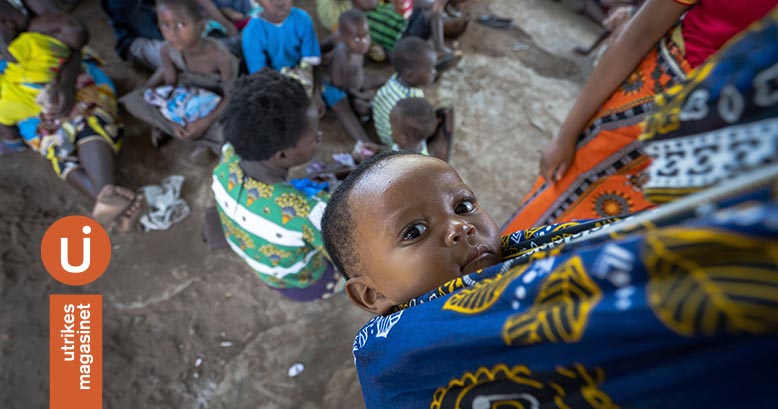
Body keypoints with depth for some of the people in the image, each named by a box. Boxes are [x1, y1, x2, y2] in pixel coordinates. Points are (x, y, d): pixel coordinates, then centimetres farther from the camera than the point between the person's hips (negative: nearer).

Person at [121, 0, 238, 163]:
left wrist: (205, 122, -30)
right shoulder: (167, 50, -18)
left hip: (217, 102, -3)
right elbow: (171, 85, -8)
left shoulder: (220, 56, -32)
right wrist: (173, 121, -22)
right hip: (186, 95, 4)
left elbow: (231, 96, -23)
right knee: (132, 100, -11)